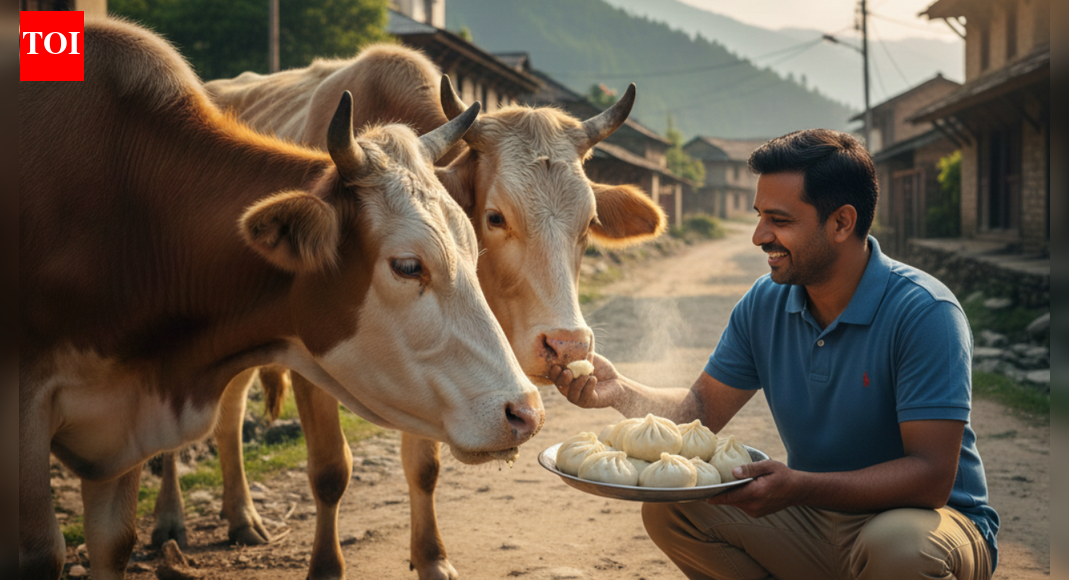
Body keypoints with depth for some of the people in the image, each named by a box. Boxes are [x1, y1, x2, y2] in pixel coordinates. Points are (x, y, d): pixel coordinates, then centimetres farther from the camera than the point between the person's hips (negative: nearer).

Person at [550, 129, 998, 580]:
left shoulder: (924, 313, -22)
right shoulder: (764, 303, -3)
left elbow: (931, 477, -27)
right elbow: (703, 408, 4)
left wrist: (799, 488, -39)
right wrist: (620, 390, -16)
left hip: (927, 517, -5)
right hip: (816, 515, 5)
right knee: (668, 506, -10)